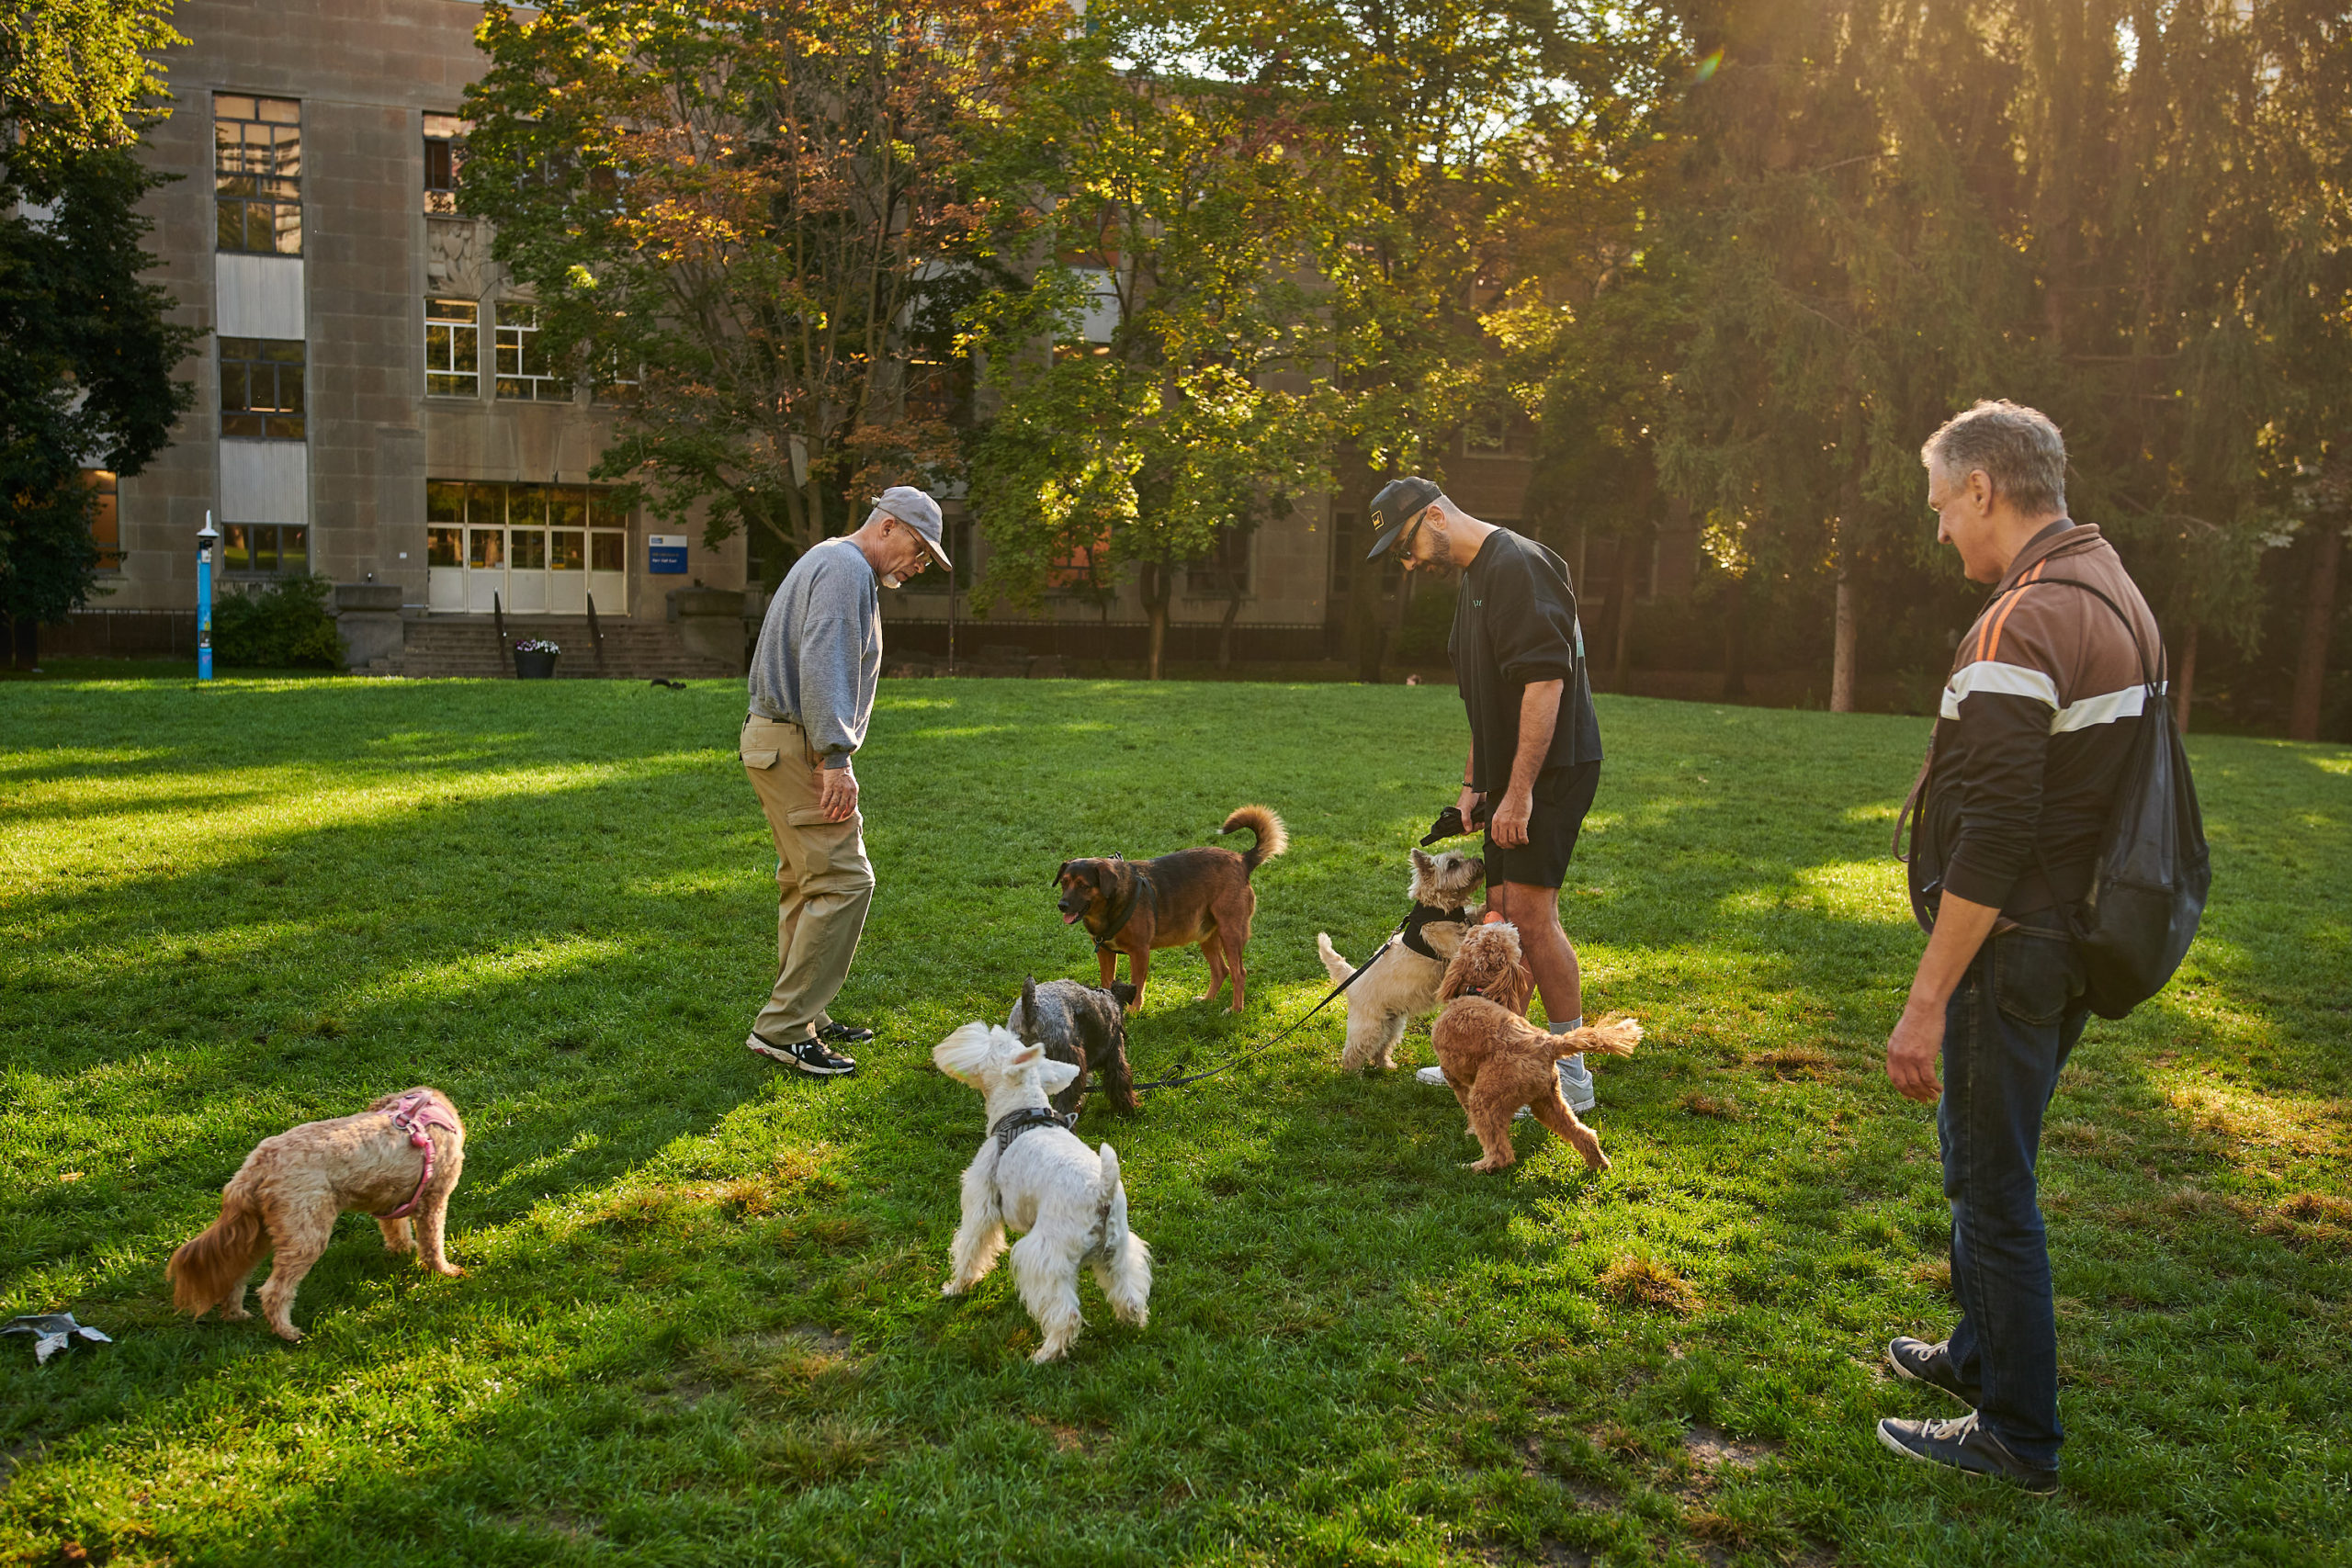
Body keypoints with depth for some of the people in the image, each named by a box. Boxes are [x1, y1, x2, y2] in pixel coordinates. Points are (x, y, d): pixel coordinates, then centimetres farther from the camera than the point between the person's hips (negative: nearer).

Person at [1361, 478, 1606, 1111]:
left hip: (1552, 769, -10)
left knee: (1530, 915, -11)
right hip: (1513, 778, 10)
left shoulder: (1517, 564, -15)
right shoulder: (1476, 577, 18)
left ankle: (1572, 1076, -2)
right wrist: (1473, 784, 21)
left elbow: (1545, 681, -24)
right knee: (1500, 913, 13)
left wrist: (1518, 791, -24)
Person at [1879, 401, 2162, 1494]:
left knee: (1992, 1180, 3)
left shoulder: (2022, 625, -21)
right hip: (2078, 938, 10)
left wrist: (1928, 1001, -22)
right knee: (1979, 1155, 23)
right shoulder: (2118, 596, 11)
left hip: (2014, 948, -10)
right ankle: (1981, 1352, 40)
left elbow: (1991, 839, -26)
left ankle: (2018, 1436, 16)